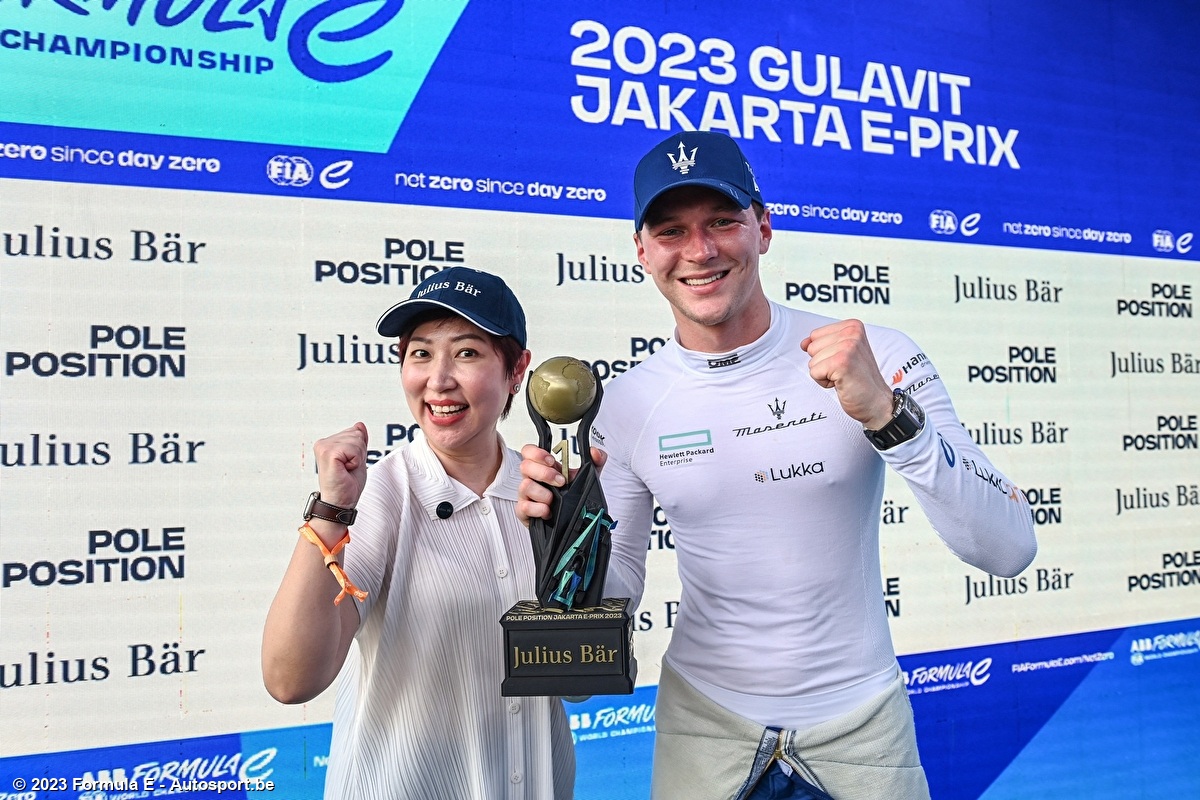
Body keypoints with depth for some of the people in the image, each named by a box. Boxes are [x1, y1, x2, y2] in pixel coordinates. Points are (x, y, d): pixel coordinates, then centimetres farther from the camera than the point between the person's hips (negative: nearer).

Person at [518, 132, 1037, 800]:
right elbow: (618, 587, 1)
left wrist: (886, 414, -33)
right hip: (704, 720, 2)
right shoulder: (625, 407, -9)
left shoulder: (877, 361, -15)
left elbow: (1010, 551, -20)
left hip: (860, 719, -1)